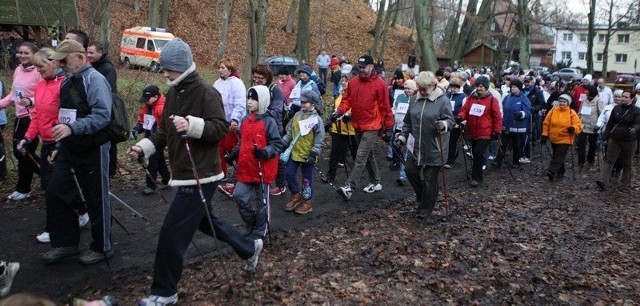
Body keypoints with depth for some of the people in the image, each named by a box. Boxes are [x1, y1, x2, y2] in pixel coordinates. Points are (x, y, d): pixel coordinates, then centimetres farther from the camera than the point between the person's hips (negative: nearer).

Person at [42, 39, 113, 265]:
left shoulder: (94, 80, -14)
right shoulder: (67, 82, 14)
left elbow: (102, 115, -25)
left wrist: (73, 128, -34)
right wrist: (59, 146, 20)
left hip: (93, 151, -9)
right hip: (69, 150, 9)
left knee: (97, 200, 3)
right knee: (55, 193, 9)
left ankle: (102, 248, 19)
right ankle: (66, 243, 24)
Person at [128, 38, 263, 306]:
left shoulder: (206, 93, -15)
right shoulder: (173, 94, 11)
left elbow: (221, 127, -21)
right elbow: (165, 131, 17)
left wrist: (192, 125, -35)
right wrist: (144, 147, 2)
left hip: (200, 176, -10)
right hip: (185, 173, 10)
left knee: (172, 233, -6)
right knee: (204, 221, 24)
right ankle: (250, 248, 43)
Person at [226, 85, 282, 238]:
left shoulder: (269, 122, -12)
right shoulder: (245, 121, 8)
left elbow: (277, 144, -13)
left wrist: (264, 152, -29)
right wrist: (233, 153, 7)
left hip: (262, 169, -6)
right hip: (245, 169, 6)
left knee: (261, 202, 8)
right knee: (239, 196, 1)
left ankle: (259, 233, 24)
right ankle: (252, 223, 24)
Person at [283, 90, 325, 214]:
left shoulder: (316, 119, -12)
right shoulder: (297, 115, 5)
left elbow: (319, 140, -12)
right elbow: (289, 132, 15)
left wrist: (314, 154, -17)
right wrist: (283, 143, 8)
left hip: (307, 155, -5)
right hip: (294, 153, 6)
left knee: (307, 178, 6)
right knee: (289, 174, 8)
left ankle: (307, 201, 21)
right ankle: (296, 195, 29)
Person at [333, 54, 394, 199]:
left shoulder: (380, 84, -10)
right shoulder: (353, 82, 6)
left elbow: (386, 107, -8)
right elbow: (347, 100, 9)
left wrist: (388, 128, -5)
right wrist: (340, 111, -11)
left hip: (371, 127, -6)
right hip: (357, 126, 7)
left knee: (361, 157, -12)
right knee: (368, 155, 18)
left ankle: (349, 186, -14)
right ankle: (375, 182, 32)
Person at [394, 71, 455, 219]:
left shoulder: (443, 101, -10)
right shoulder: (416, 100, 7)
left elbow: (451, 120, -12)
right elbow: (408, 121, 16)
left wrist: (444, 125, -33)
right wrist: (403, 136, 8)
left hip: (434, 149, -6)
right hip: (416, 147, 6)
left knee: (429, 180, 4)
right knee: (411, 171, 10)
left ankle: (425, 210, 19)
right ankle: (422, 199, 35)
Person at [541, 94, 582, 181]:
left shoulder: (572, 113, -9)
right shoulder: (553, 110, -1)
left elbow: (578, 125, -9)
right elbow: (546, 123, 5)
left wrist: (573, 128, -30)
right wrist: (545, 134, 2)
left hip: (565, 140, -5)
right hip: (554, 139, 5)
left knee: (559, 156, -12)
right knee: (555, 155, 16)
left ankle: (552, 172, -18)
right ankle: (560, 171, 34)